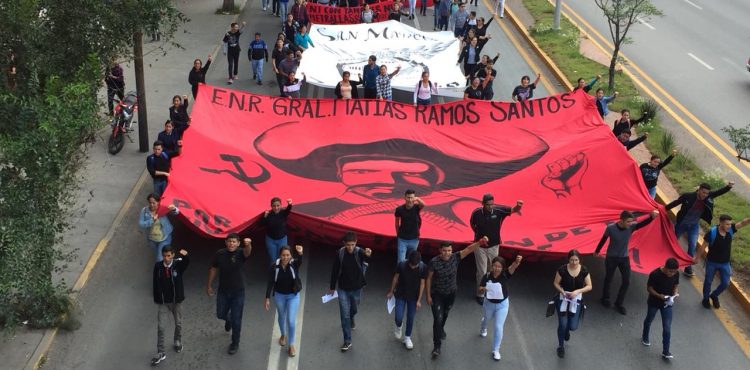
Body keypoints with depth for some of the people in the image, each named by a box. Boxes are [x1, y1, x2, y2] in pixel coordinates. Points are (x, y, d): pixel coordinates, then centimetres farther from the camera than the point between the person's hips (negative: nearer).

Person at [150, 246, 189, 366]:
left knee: (178, 324, 18)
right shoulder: (158, 266, -9)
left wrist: (184, 256, -57)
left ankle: (178, 342, 45)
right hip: (163, 302, 0)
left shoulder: (178, 264, -13)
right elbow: (155, 283, 0)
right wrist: (156, 299, 3)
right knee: (161, 327, -2)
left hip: (176, 300, 0)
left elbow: (187, 262, -36)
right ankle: (160, 353, 7)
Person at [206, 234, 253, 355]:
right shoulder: (220, 254, -9)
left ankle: (235, 344, 24)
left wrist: (248, 245, -68)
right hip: (223, 290, 3)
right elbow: (213, 269, 4)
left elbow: (247, 252, -44)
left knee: (236, 320, 4)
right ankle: (228, 319, 53)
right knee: (220, 314, 16)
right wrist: (209, 285, 9)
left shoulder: (240, 253, -20)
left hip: (238, 291, -3)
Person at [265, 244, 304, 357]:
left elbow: (300, 261, -45)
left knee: (291, 321, -4)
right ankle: (283, 335, 52)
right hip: (279, 295, 2)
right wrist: (267, 298, -10)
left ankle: (291, 345, 15)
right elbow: (270, 282, -10)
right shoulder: (275, 266, -18)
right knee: (281, 317, 23)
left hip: (293, 296, -2)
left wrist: (300, 254, -67)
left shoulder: (294, 263, -20)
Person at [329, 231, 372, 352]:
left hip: (356, 288, 0)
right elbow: (335, 270, -3)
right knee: (345, 315, 0)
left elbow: (367, 259, -45)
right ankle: (347, 341, 9)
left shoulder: (359, 252, -21)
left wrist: (368, 255, -70)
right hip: (343, 289, 0)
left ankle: (351, 319, 60)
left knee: (353, 309, 25)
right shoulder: (340, 253, -15)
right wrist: (332, 287, 6)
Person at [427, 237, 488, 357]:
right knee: (437, 319, -7)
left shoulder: (455, 257, -17)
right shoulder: (434, 262, -25)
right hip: (437, 294, -4)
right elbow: (429, 279, -15)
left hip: (451, 293, 4)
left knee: (445, 314, 27)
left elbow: (468, 249, -26)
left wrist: (480, 242, -44)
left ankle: (440, 329, 58)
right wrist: (428, 296, -11)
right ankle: (437, 345, 5)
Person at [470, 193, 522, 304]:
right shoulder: (476, 213, -18)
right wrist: (478, 234, -2)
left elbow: (513, 210, -28)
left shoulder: (498, 210, -18)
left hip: (494, 245, 2)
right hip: (480, 246, -2)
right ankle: (480, 294, 20)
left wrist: (518, 206, -49)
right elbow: (472, 223, 2)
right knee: (482, 272, 4)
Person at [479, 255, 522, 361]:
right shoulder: (487, 276, -21)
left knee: (498, 327, -4)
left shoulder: (505, 275, -25)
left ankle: (496, 350, 15)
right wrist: (483, 289, -38)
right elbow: (480, 289, -12)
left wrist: (517, 261, -69)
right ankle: (483, 328, 67)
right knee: (487, 319, 30)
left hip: (502, 304, -2)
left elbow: (513, 267, -46)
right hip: (489, 303, 2)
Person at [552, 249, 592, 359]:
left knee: (573, 327, -6)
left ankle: (566, 330, 36)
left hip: (577, 299, 1)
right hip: (563, 298, -1)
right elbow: (556, 283, -3)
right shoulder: (562, 269, -14)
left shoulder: (584, 270, -9)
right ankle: (561, 346, 17)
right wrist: (562, 291, -21)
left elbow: (589, 286, -5)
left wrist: (578, 291, -21)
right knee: (562, 324, -11)